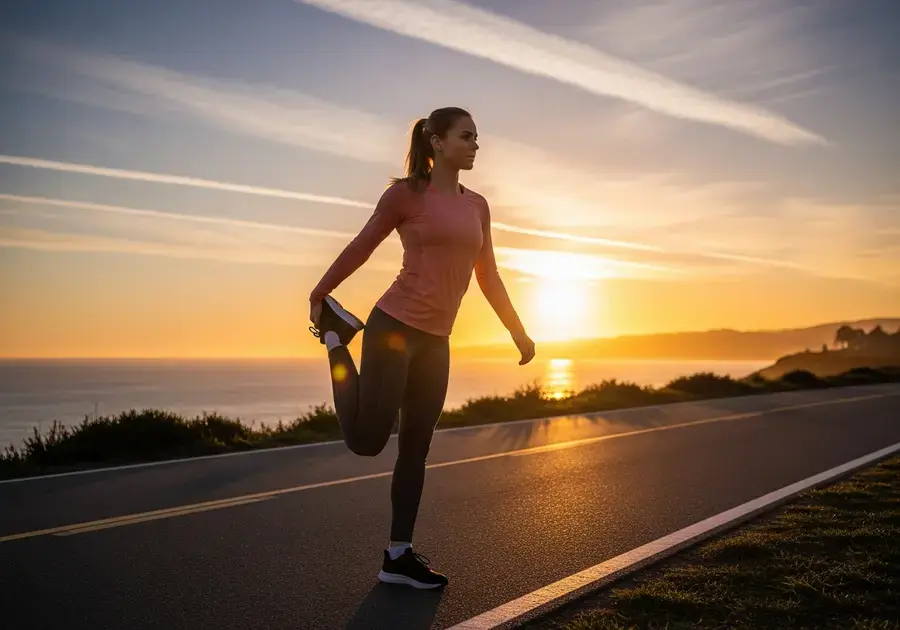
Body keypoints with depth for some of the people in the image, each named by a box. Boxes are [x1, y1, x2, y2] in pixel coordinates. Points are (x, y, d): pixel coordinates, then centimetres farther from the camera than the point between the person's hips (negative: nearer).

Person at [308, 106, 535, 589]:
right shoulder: (407, 193, -5)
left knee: (415, 449, 8)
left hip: (435, 341, 6)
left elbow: (488, 278, 17)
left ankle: (398, 556, 18)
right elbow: (361, 247, 2)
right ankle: (337, 337, 18)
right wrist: (318, 294, 8)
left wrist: (518, 332, 17)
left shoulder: (477, 206, 12)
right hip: (394, 326, -6)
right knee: (367, 440, -4)